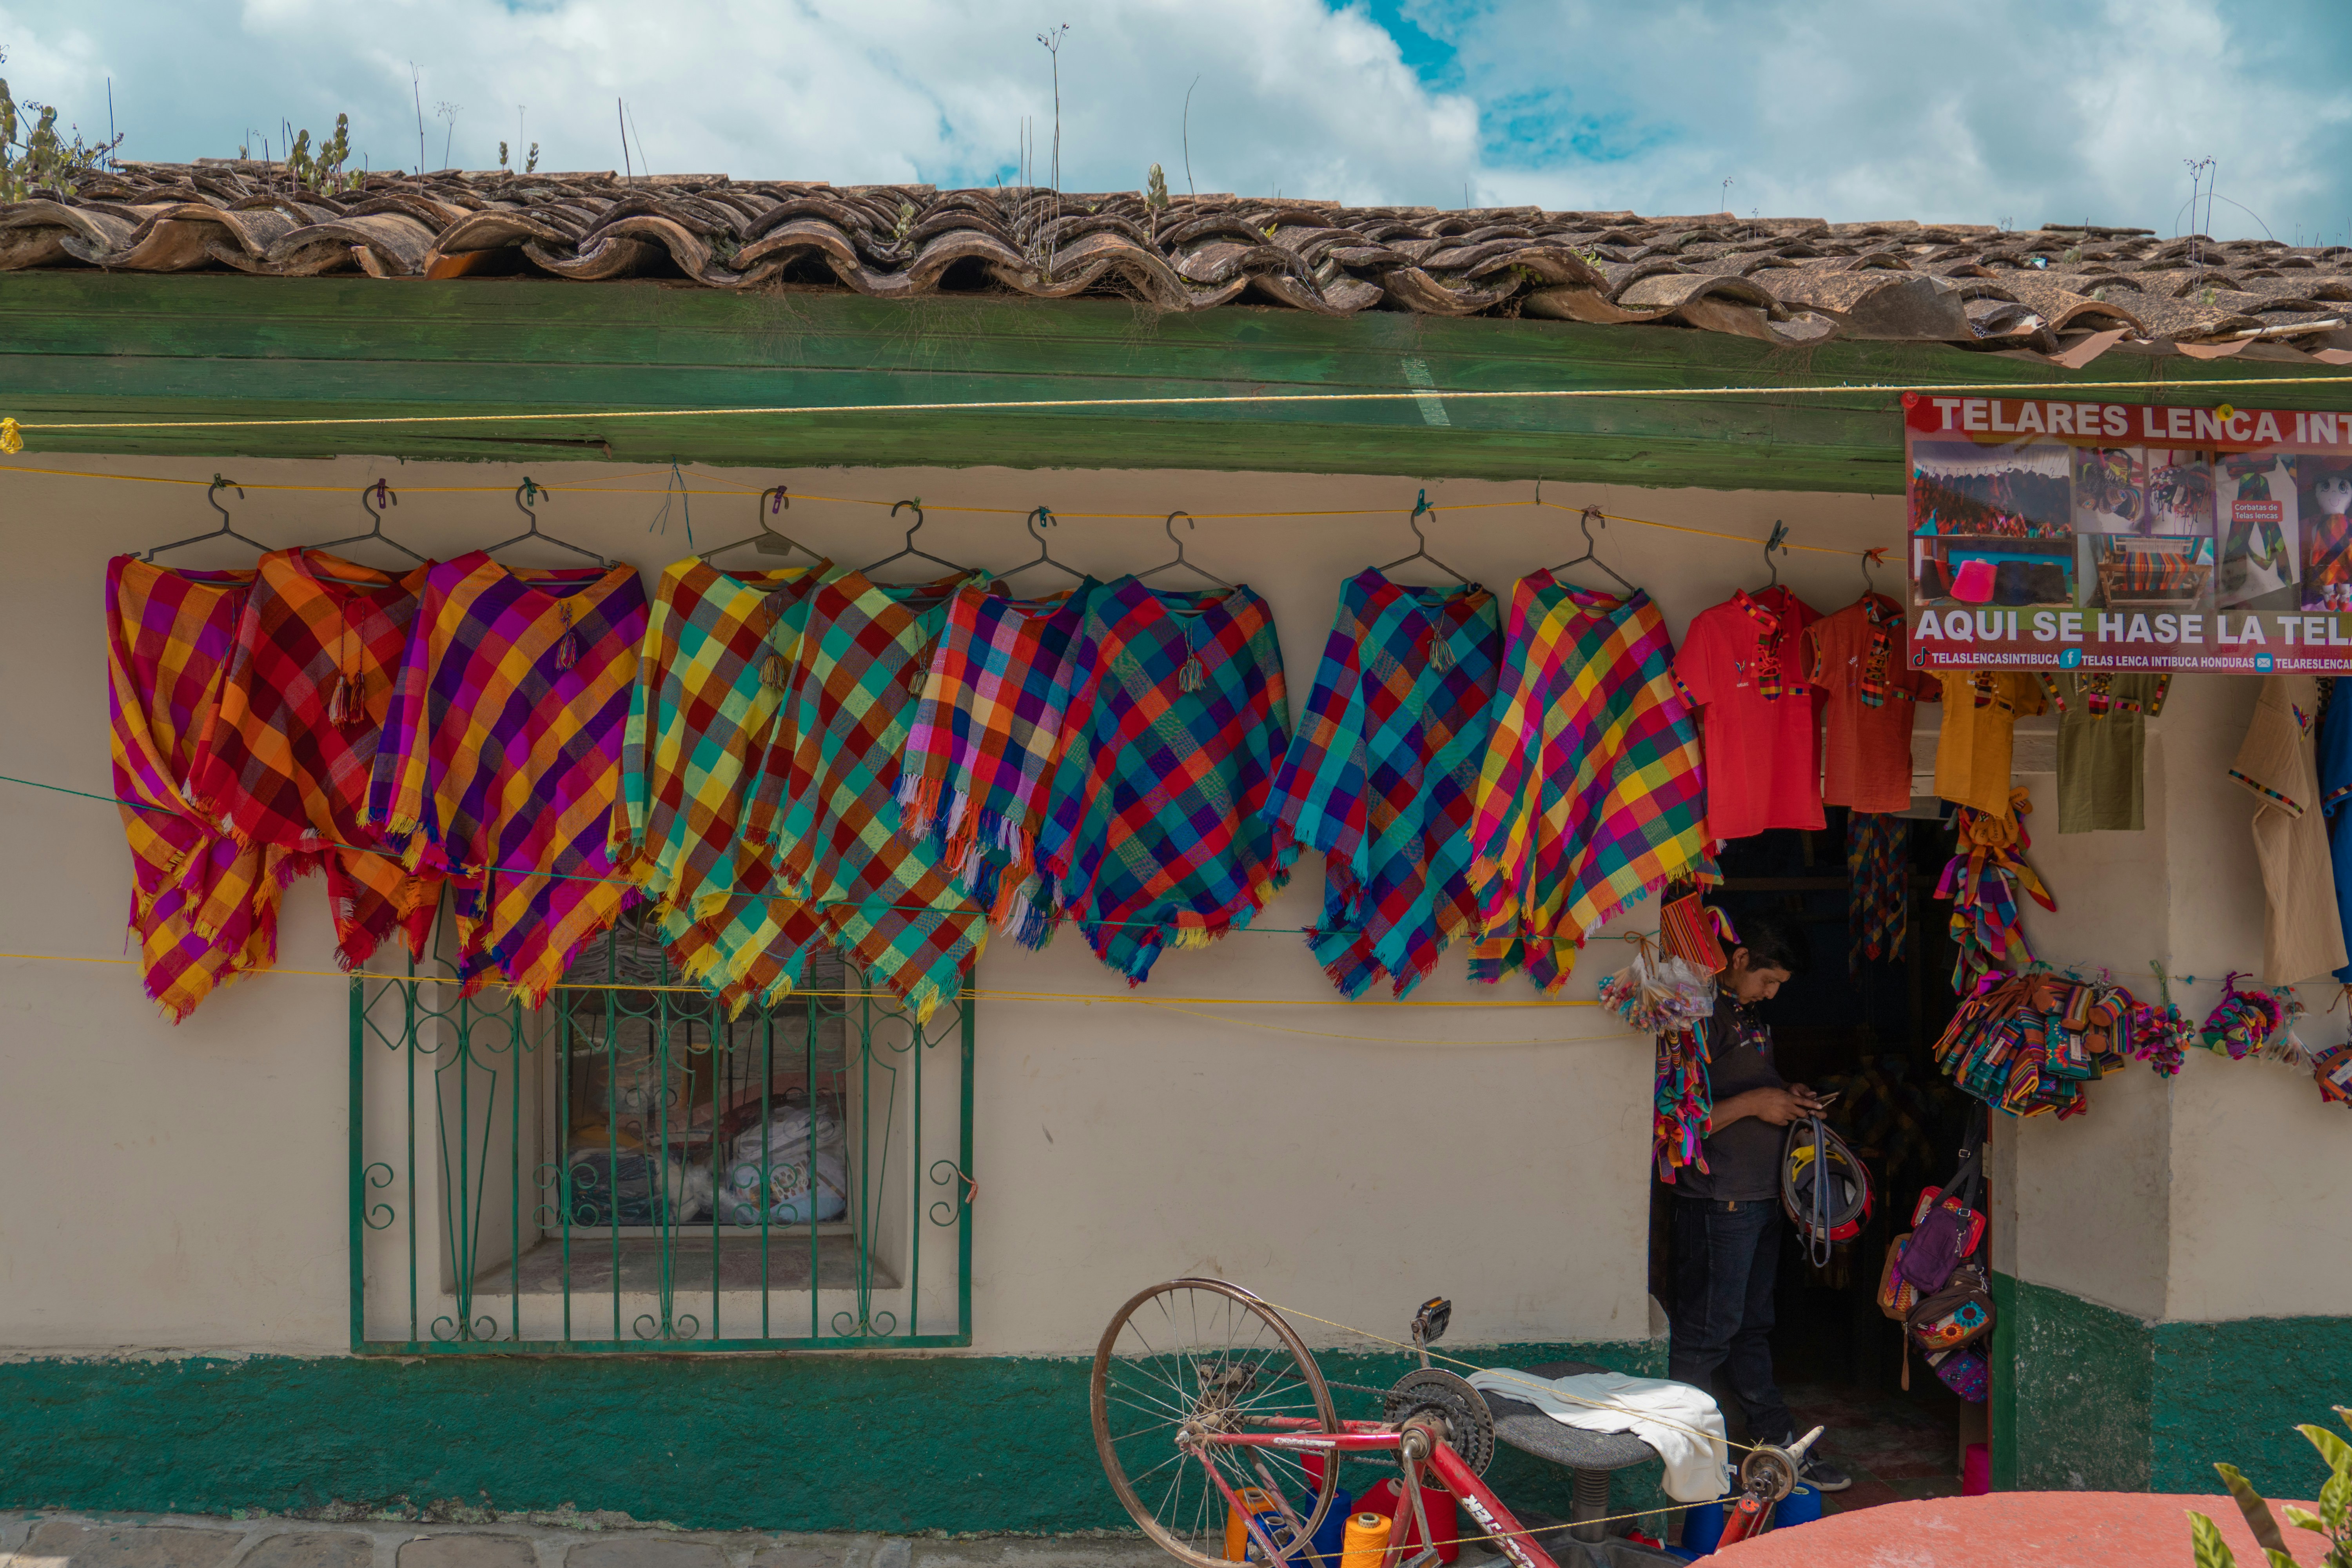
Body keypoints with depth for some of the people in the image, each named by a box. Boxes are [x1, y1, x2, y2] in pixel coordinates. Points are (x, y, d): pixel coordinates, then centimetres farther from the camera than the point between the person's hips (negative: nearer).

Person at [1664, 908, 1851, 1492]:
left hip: (1761, 1197, 10)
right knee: (1706, 1331, -3)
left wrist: (1785, 1094, 11)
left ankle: (1778, 1444, 24)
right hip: (1717, 1199, -10)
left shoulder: (1745, 1010, 15)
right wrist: (1754, 1102, -19)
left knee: (1753, 1326, 16)